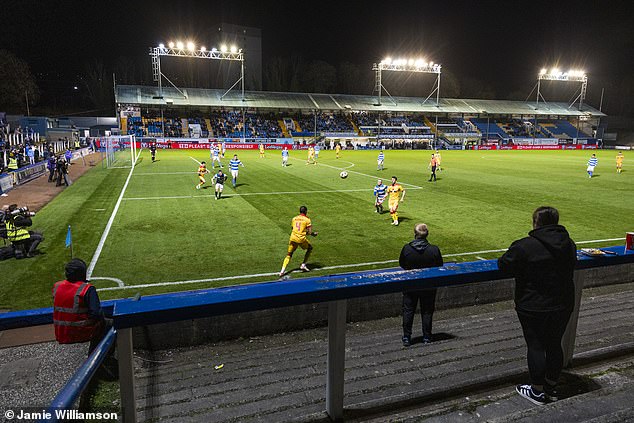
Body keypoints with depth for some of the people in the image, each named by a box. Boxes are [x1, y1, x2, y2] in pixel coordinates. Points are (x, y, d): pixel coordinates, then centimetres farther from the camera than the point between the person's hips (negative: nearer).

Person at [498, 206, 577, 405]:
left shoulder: (524, 246, -20)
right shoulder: (569, 244, 1)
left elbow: (504, 265, -11)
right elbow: (570, 265, 16)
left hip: (533, 308, -6)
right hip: (563, 305, 6)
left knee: (536, 346, 6)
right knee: (554, 345, 18)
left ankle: (537, 390, 19)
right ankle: (551, 386, 33)